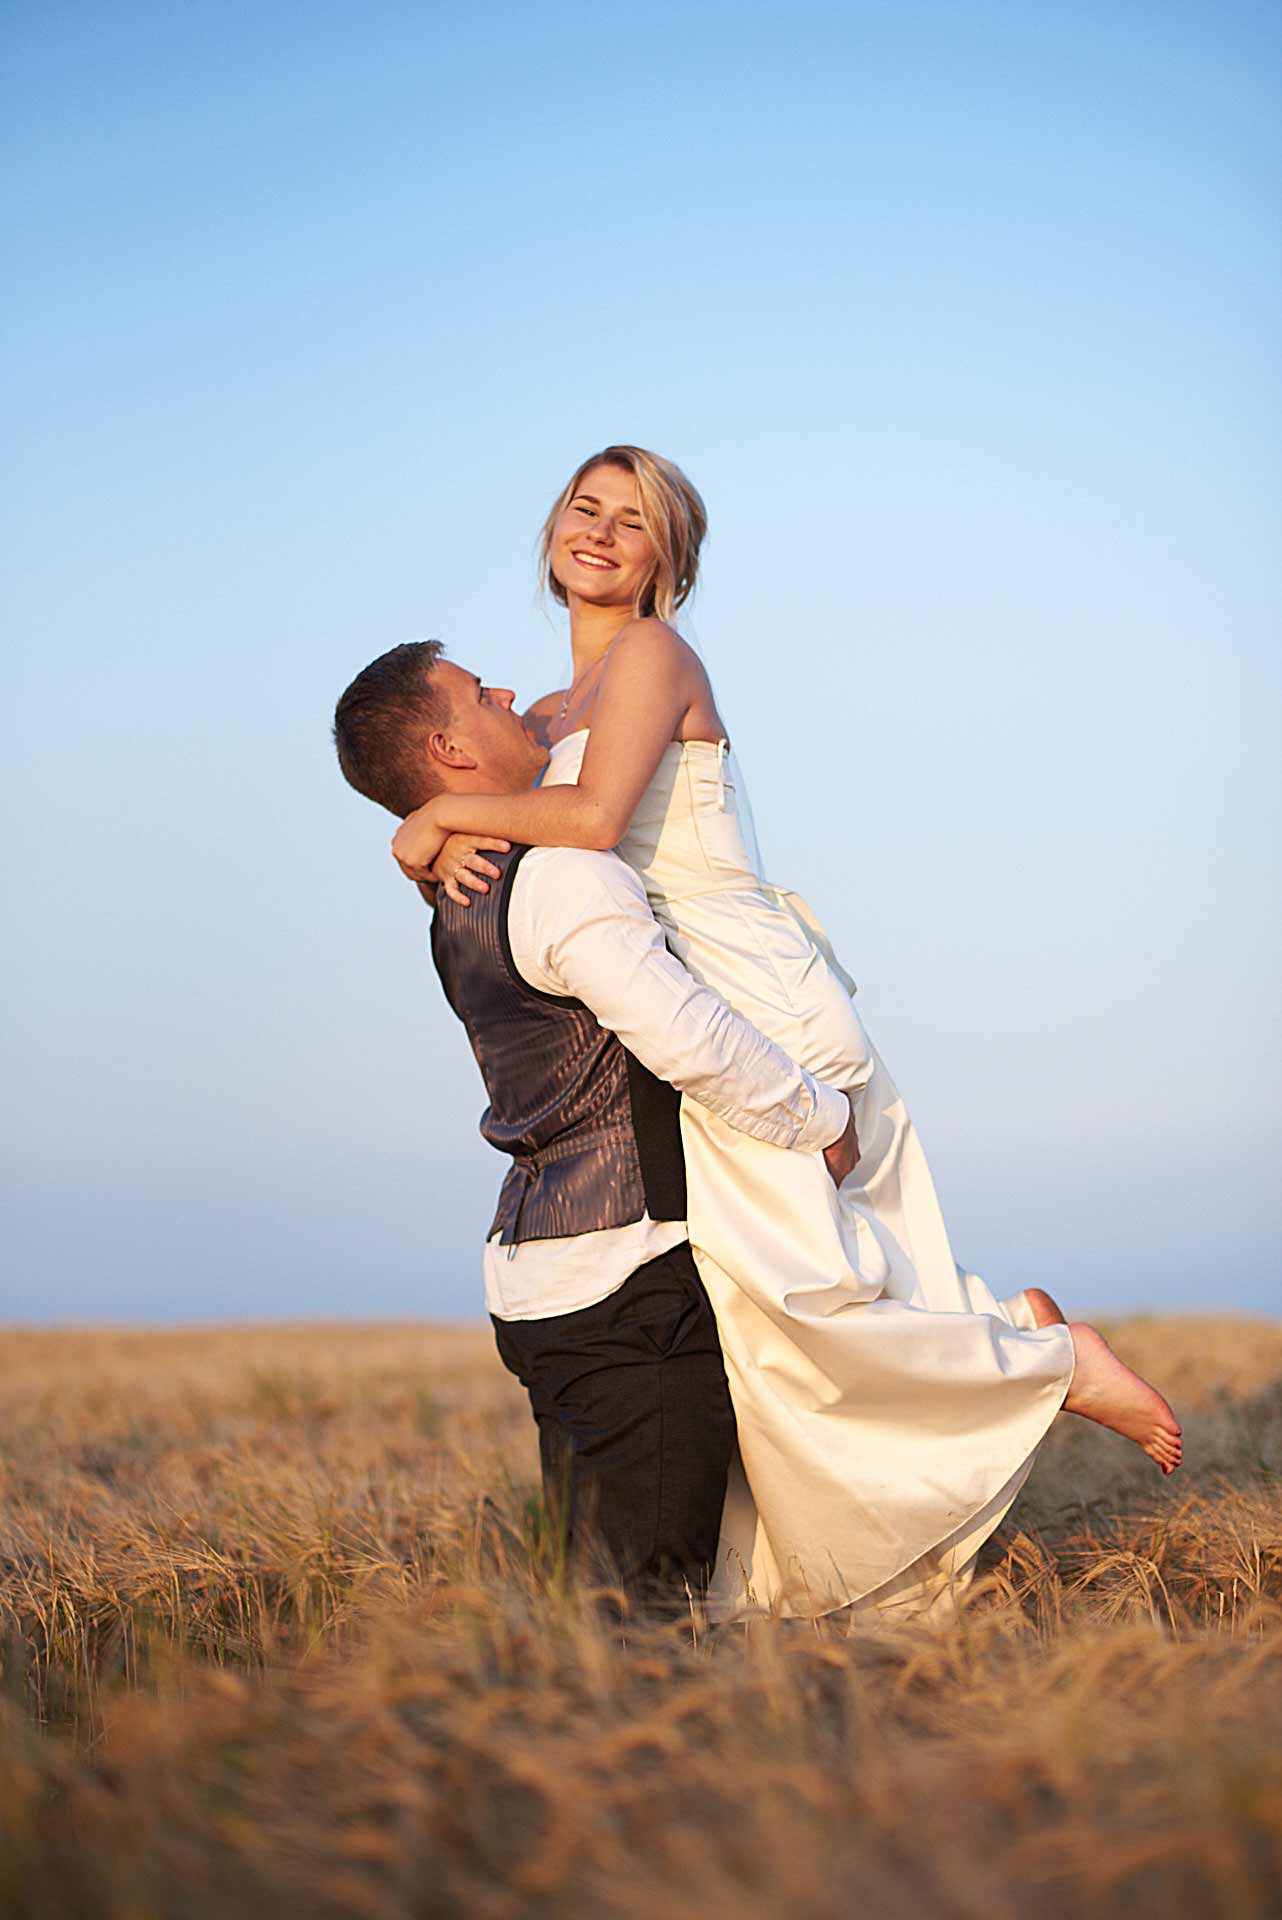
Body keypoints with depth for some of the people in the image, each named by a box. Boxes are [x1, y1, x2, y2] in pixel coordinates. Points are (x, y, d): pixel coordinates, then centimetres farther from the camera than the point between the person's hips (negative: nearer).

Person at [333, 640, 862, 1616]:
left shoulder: (461, 910, 15)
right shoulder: (560, 877, -15)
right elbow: (684, 1035, -26)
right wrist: (820, 1119, -11)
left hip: (538, 1278, 10)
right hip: (629, 1270, -10)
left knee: (598, 1576, 16)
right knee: (657, 1591, -7)